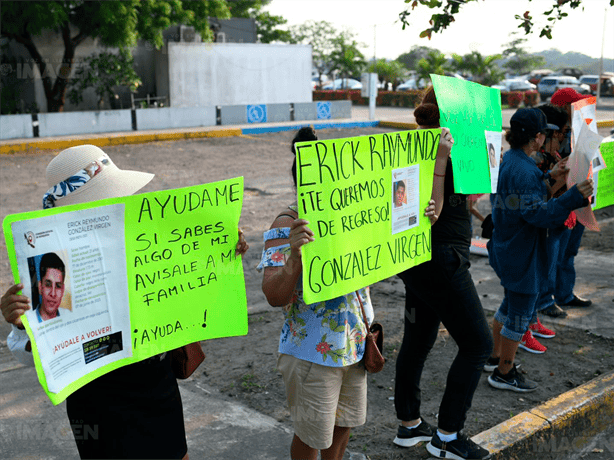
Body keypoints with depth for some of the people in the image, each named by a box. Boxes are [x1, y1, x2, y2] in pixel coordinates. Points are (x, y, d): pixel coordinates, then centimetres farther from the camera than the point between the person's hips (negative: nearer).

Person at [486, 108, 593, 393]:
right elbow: (539, 214, -28)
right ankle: (504, 373, 15)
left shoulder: (508, 161, 5)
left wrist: (548, 177, 20)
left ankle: (495, 356, 37)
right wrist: (574, 196, -30)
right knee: (521, 312, 3)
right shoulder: (524, 171, -26)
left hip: (507, 249, 10)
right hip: (522, 254, -10)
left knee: (511, 304, 24)